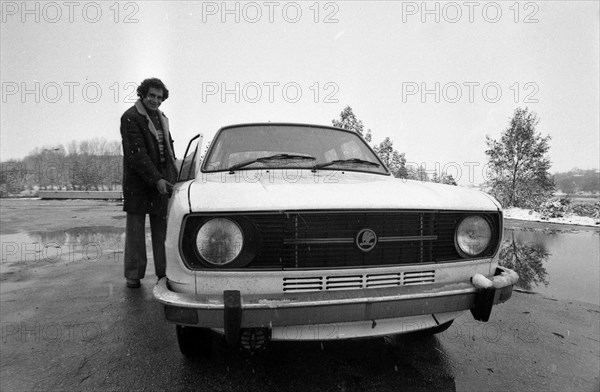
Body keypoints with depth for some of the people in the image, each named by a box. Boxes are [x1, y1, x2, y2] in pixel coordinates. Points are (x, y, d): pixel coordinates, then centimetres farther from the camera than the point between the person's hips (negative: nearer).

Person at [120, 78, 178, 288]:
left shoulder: (162, 118, 16)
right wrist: (156, 179, -22)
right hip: (138, 183, -6)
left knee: (163, 228, 7)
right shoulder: (130, 118, -7)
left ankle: (164, 271, 15)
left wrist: (174, 176, 11)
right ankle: (133, 275, 12)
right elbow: (137, 154, -16)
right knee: (135, 228, 2)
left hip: (163, 180, 6)